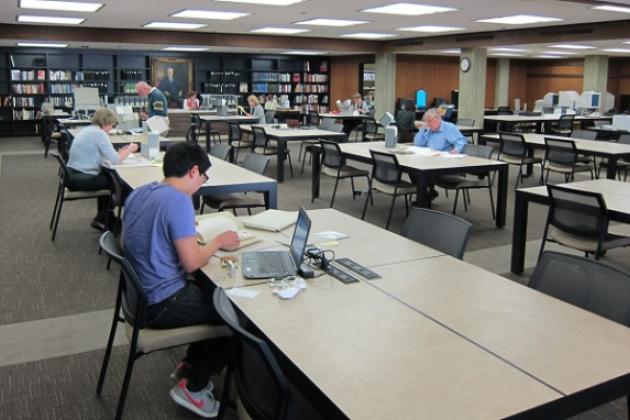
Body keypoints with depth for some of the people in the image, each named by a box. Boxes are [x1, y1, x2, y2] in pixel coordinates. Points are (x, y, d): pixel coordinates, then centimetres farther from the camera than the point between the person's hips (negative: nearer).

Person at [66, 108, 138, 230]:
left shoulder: (86, 130, 14)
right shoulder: (99, 134, -15)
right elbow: (115, 160, -16)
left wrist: (121, 152, 14)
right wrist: (129, 149, 0)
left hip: (73, 176, 9)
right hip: (83, 179, -9)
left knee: (107, 178, 28)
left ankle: (103, 218, 31)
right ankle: (102, 220, 18)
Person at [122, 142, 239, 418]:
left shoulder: (139, 192, 5)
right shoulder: (178, 200, -23)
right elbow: (192, 263, -23)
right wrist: (218, 241, -6)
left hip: (140, 294, 9)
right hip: (161, 303, -9)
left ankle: (188, 366, 30)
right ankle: (192, 387, 14)